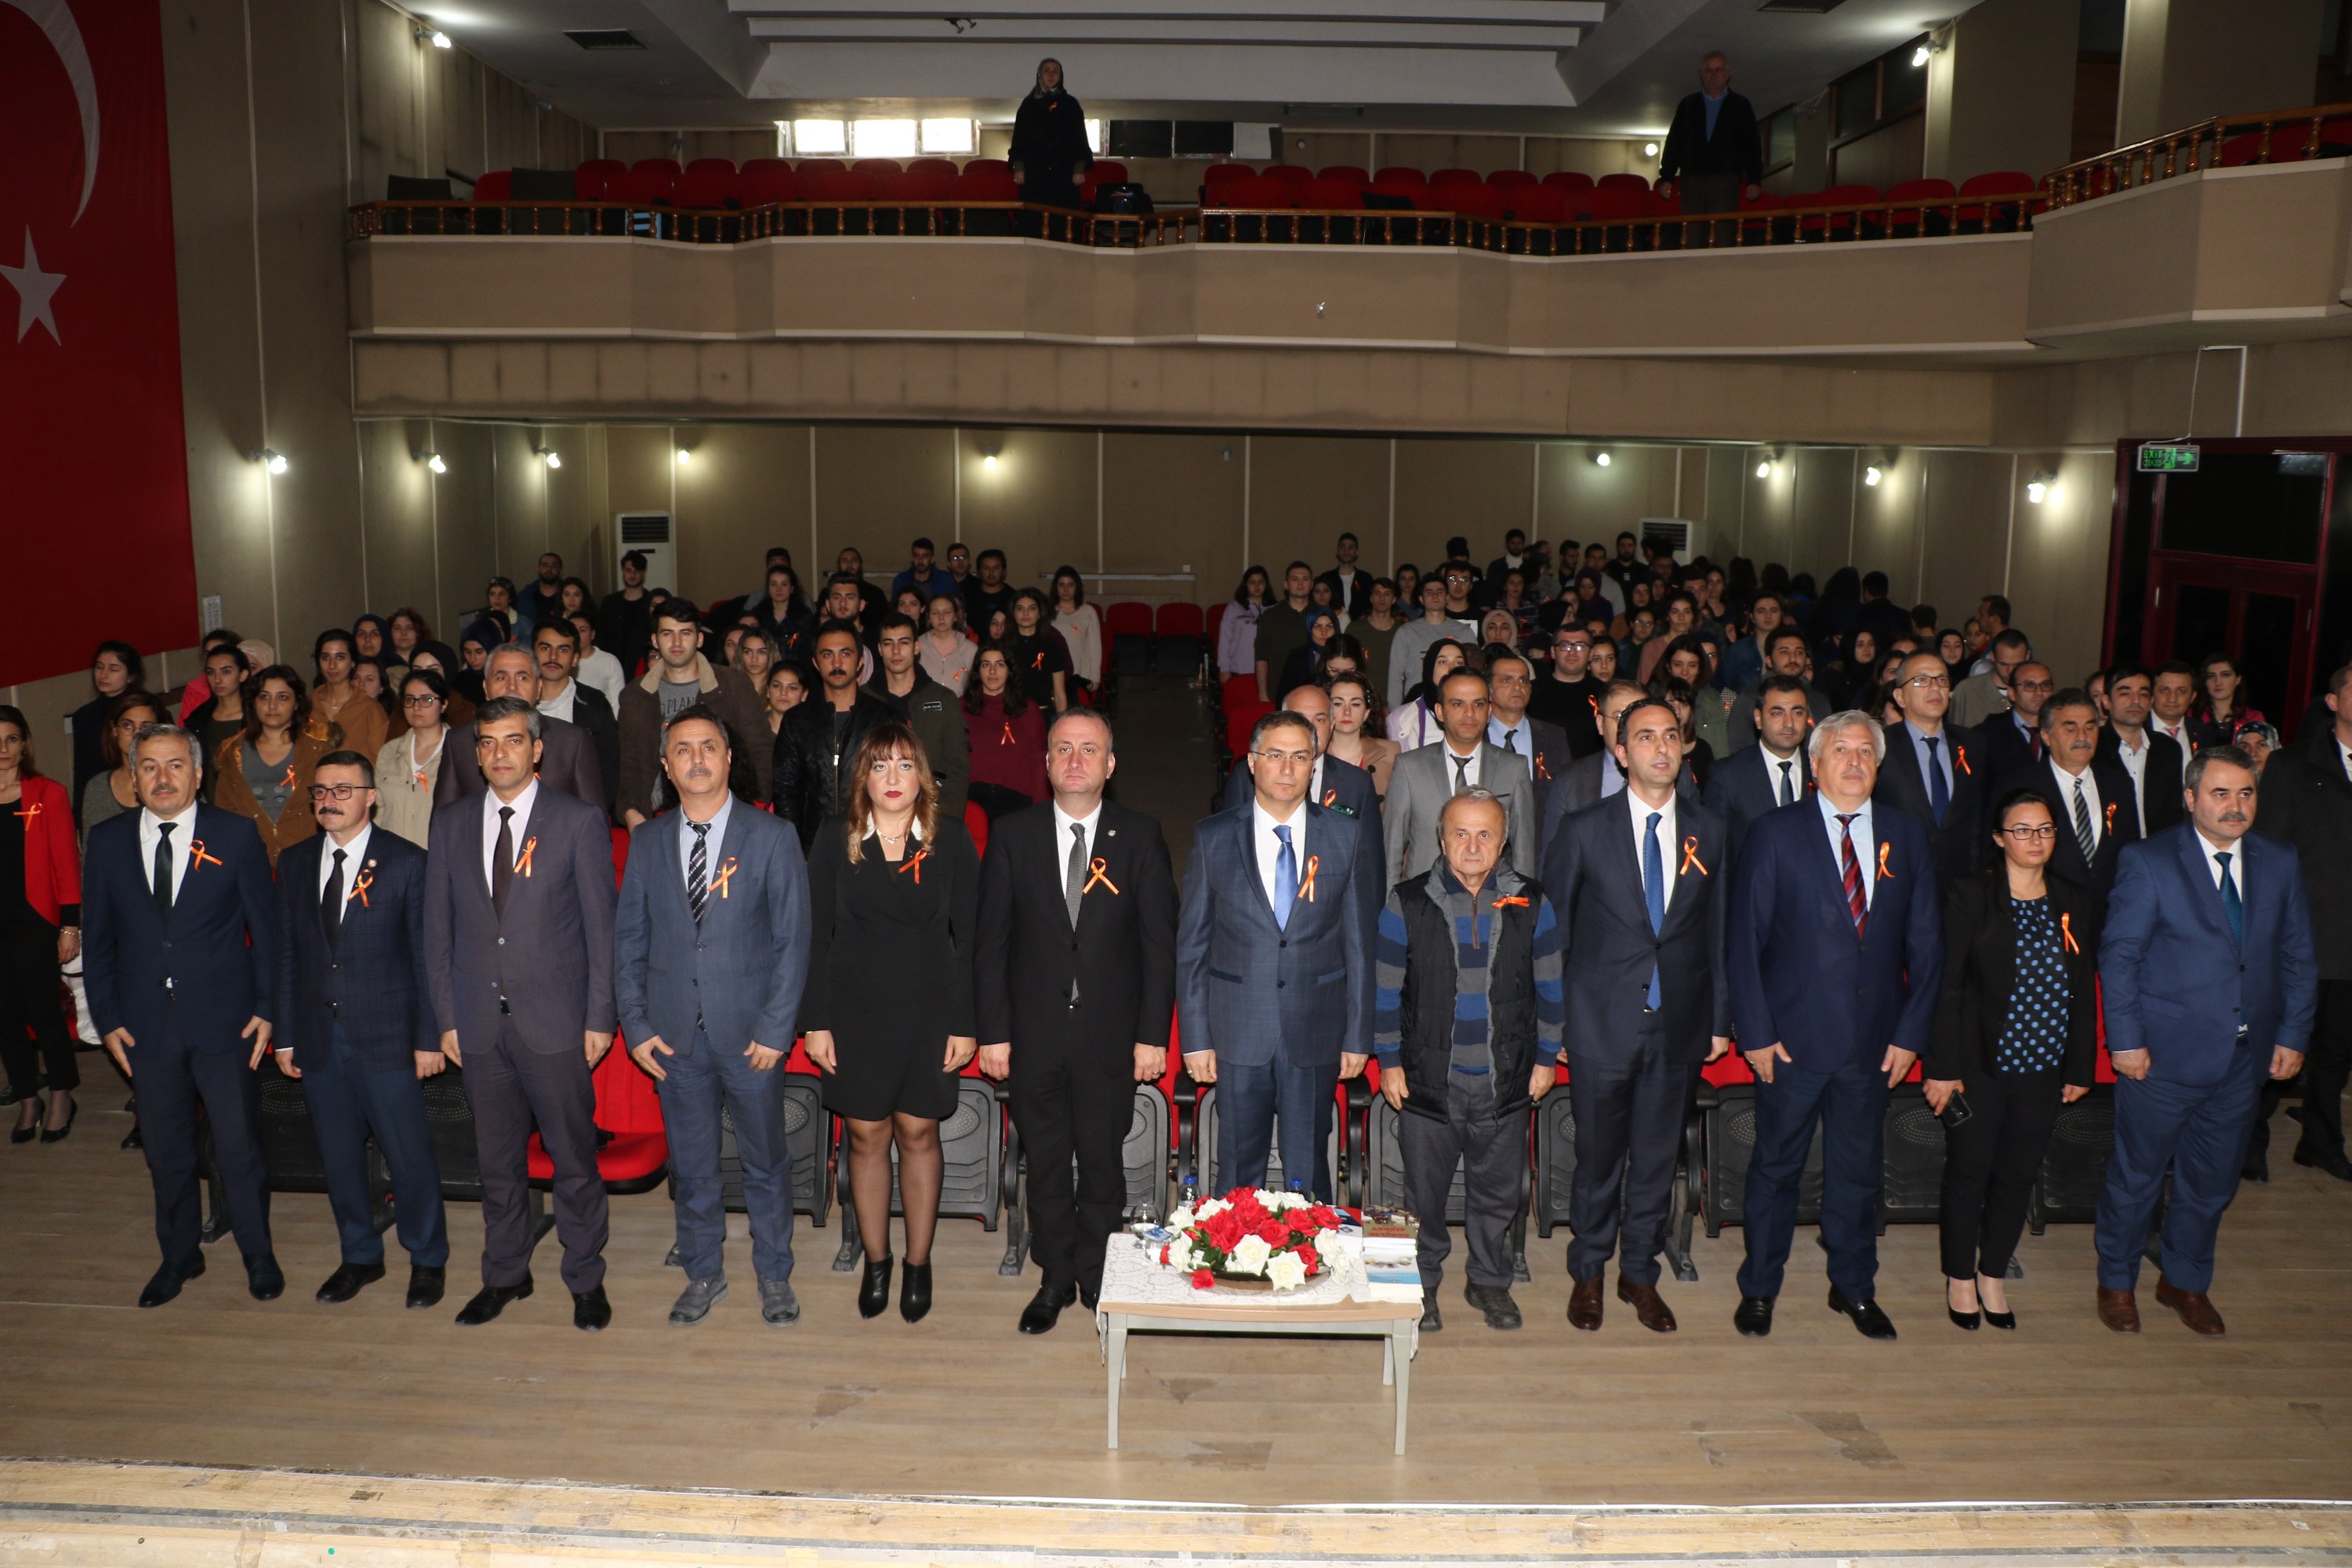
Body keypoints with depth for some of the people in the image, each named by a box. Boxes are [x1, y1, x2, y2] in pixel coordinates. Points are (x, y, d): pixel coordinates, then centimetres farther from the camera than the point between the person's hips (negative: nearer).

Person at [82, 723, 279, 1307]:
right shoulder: (107, 841, 3)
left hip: (224, 1020, -2)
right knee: (165, 1150, 14)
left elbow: (265, 927, -1)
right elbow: (97, 937, 8)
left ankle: (258, 1254, 23)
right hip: (146, 1026, 2)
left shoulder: (236, 834, -3)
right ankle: (178, 1255, 32)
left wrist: (267, 1008, -5)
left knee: (238, 1146, 5)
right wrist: (108, 1018, 3)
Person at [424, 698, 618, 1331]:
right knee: (497, 1159, 14)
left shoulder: (579, 821, -3)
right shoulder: (451, 823, 7)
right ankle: (505, 1274, 30)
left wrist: (600, 1018, -6)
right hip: (480, 1021, 3)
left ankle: (586, 1280, 19)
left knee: (573, 1158, 4)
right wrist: (446, 1017, 5)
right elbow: (438, 927, 10)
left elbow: (601, 926, -3)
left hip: (555, 1021, -3)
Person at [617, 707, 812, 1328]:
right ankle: (703, 1273, 31)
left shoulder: (772, 837, -4)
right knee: (690, 1162, 13)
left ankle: (774, 1275, 27)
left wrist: (775, 1029, -11)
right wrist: (636, 1025, 0)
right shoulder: (647, 842, 6)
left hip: (750, 1034, -2)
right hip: (676, 1033, 2)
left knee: (766, 1160, 9)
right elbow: (628, 939, 8)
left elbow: (793, 940, -5)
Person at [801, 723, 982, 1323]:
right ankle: (876, 1263, 25)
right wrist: (816, 1021, -3)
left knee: (919, 1134, 7)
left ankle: (918, 1264, 23)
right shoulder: (835, 839, -3)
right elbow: (817, 933, 0)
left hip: (929, 1009, 0)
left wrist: (966, 1024, -4)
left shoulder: (951, 840, -4)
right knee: (866, 1136, 8)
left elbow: (968, 935, -2)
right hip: (856, 1010, 1)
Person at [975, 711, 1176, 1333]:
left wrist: (1153, 1035, -5)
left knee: (1103, 1161, 10)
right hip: (1034, 1034, 1)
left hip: (1110, 1035, -1)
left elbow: (1160, 942, -1)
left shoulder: (1140, 837, -1)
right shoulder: (1012, 835, 0)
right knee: (1045, 1162, 11)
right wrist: (993, 1031, -3)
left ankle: (1097, 1276, 28)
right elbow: (991, 941, 1)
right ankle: (1055, 1278, 28)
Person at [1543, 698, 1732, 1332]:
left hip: (1679, 1026, 2)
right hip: (1602, 1024, -2)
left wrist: (1720, 1019, 7)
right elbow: (1551, 932, 0)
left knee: (1658, 1156, 12)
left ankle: (1640, 1274, 30)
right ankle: (1588, 1273, 28)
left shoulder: (1711, 833, 4)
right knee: (1599, 1155, 8)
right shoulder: (1583, 831, -4)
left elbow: (1718, 931, 9)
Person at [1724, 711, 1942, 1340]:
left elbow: (1926, 943, 7)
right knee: (1776, 1165, 9)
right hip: (1793, 1035, -3)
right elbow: (1743, 939, -5)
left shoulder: (1908, 837, 5)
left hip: (1874, 1040, 3)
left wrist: (1911, 1031, 0)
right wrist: (1755, 1032, -10)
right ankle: (1759, 1289, 24)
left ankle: (1854, 1287, 32)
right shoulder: (1776, 833, -4)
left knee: (1858, 1168, 14)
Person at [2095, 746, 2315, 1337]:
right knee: (2136, 1175, 9)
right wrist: (2125, 1040, -12)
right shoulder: (2150, 861, -9)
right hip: (2164, 1056, -4)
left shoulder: (2280, 862, 4)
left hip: (2245, 1060, 4)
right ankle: (2116, 1282, 28)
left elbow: (2298, 958, 9)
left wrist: (2293, 1036, 3)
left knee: (2214, 1179, 16)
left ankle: (2186, 1280, 37)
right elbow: (2118, 955, -8)